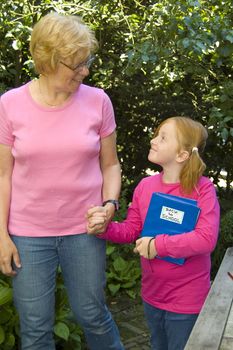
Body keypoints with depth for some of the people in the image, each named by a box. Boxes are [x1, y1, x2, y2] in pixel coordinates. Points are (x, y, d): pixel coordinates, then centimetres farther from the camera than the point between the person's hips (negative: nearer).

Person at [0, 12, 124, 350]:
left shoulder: (97, 101, -5)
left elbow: (110, 164, 5)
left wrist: (109, 204, -11)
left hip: (84, 230, 1)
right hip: (28, 234, 0)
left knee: (92, 315, 15)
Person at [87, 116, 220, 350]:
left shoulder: (202, 189, -19)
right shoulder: (145, 186, -3)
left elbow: (206, 239, -27)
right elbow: (131, 230, 3)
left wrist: (158, 245, -26)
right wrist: (105, 228, -17)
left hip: (186, 300, -5)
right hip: (152, 295, 6)